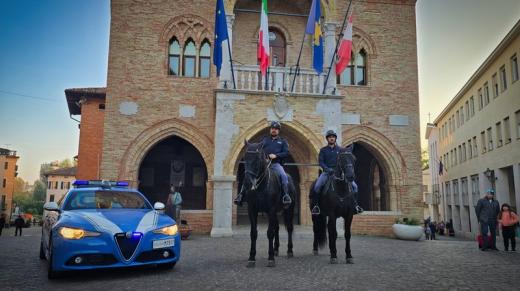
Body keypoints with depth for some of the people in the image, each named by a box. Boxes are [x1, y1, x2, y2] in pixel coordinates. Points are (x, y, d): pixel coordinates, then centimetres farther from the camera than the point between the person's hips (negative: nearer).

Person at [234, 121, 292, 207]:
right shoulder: (265, 140, 24)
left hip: (275, 164, -2)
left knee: (283, 176, -33)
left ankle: (285, 195, -28)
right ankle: (241, 194, -12)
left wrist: (276, 155, -11)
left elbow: (286, 153, 5)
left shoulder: (283, 141, 18)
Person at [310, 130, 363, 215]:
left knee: (354, 186, -10)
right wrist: (327, 169, -18)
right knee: (317, 186, -28)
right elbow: (321, 162, -1)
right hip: (327, 172, -2)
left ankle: (355, 205, 5)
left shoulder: (340, 150, 14)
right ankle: (315, 205, -13)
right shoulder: (323, 150, 8)